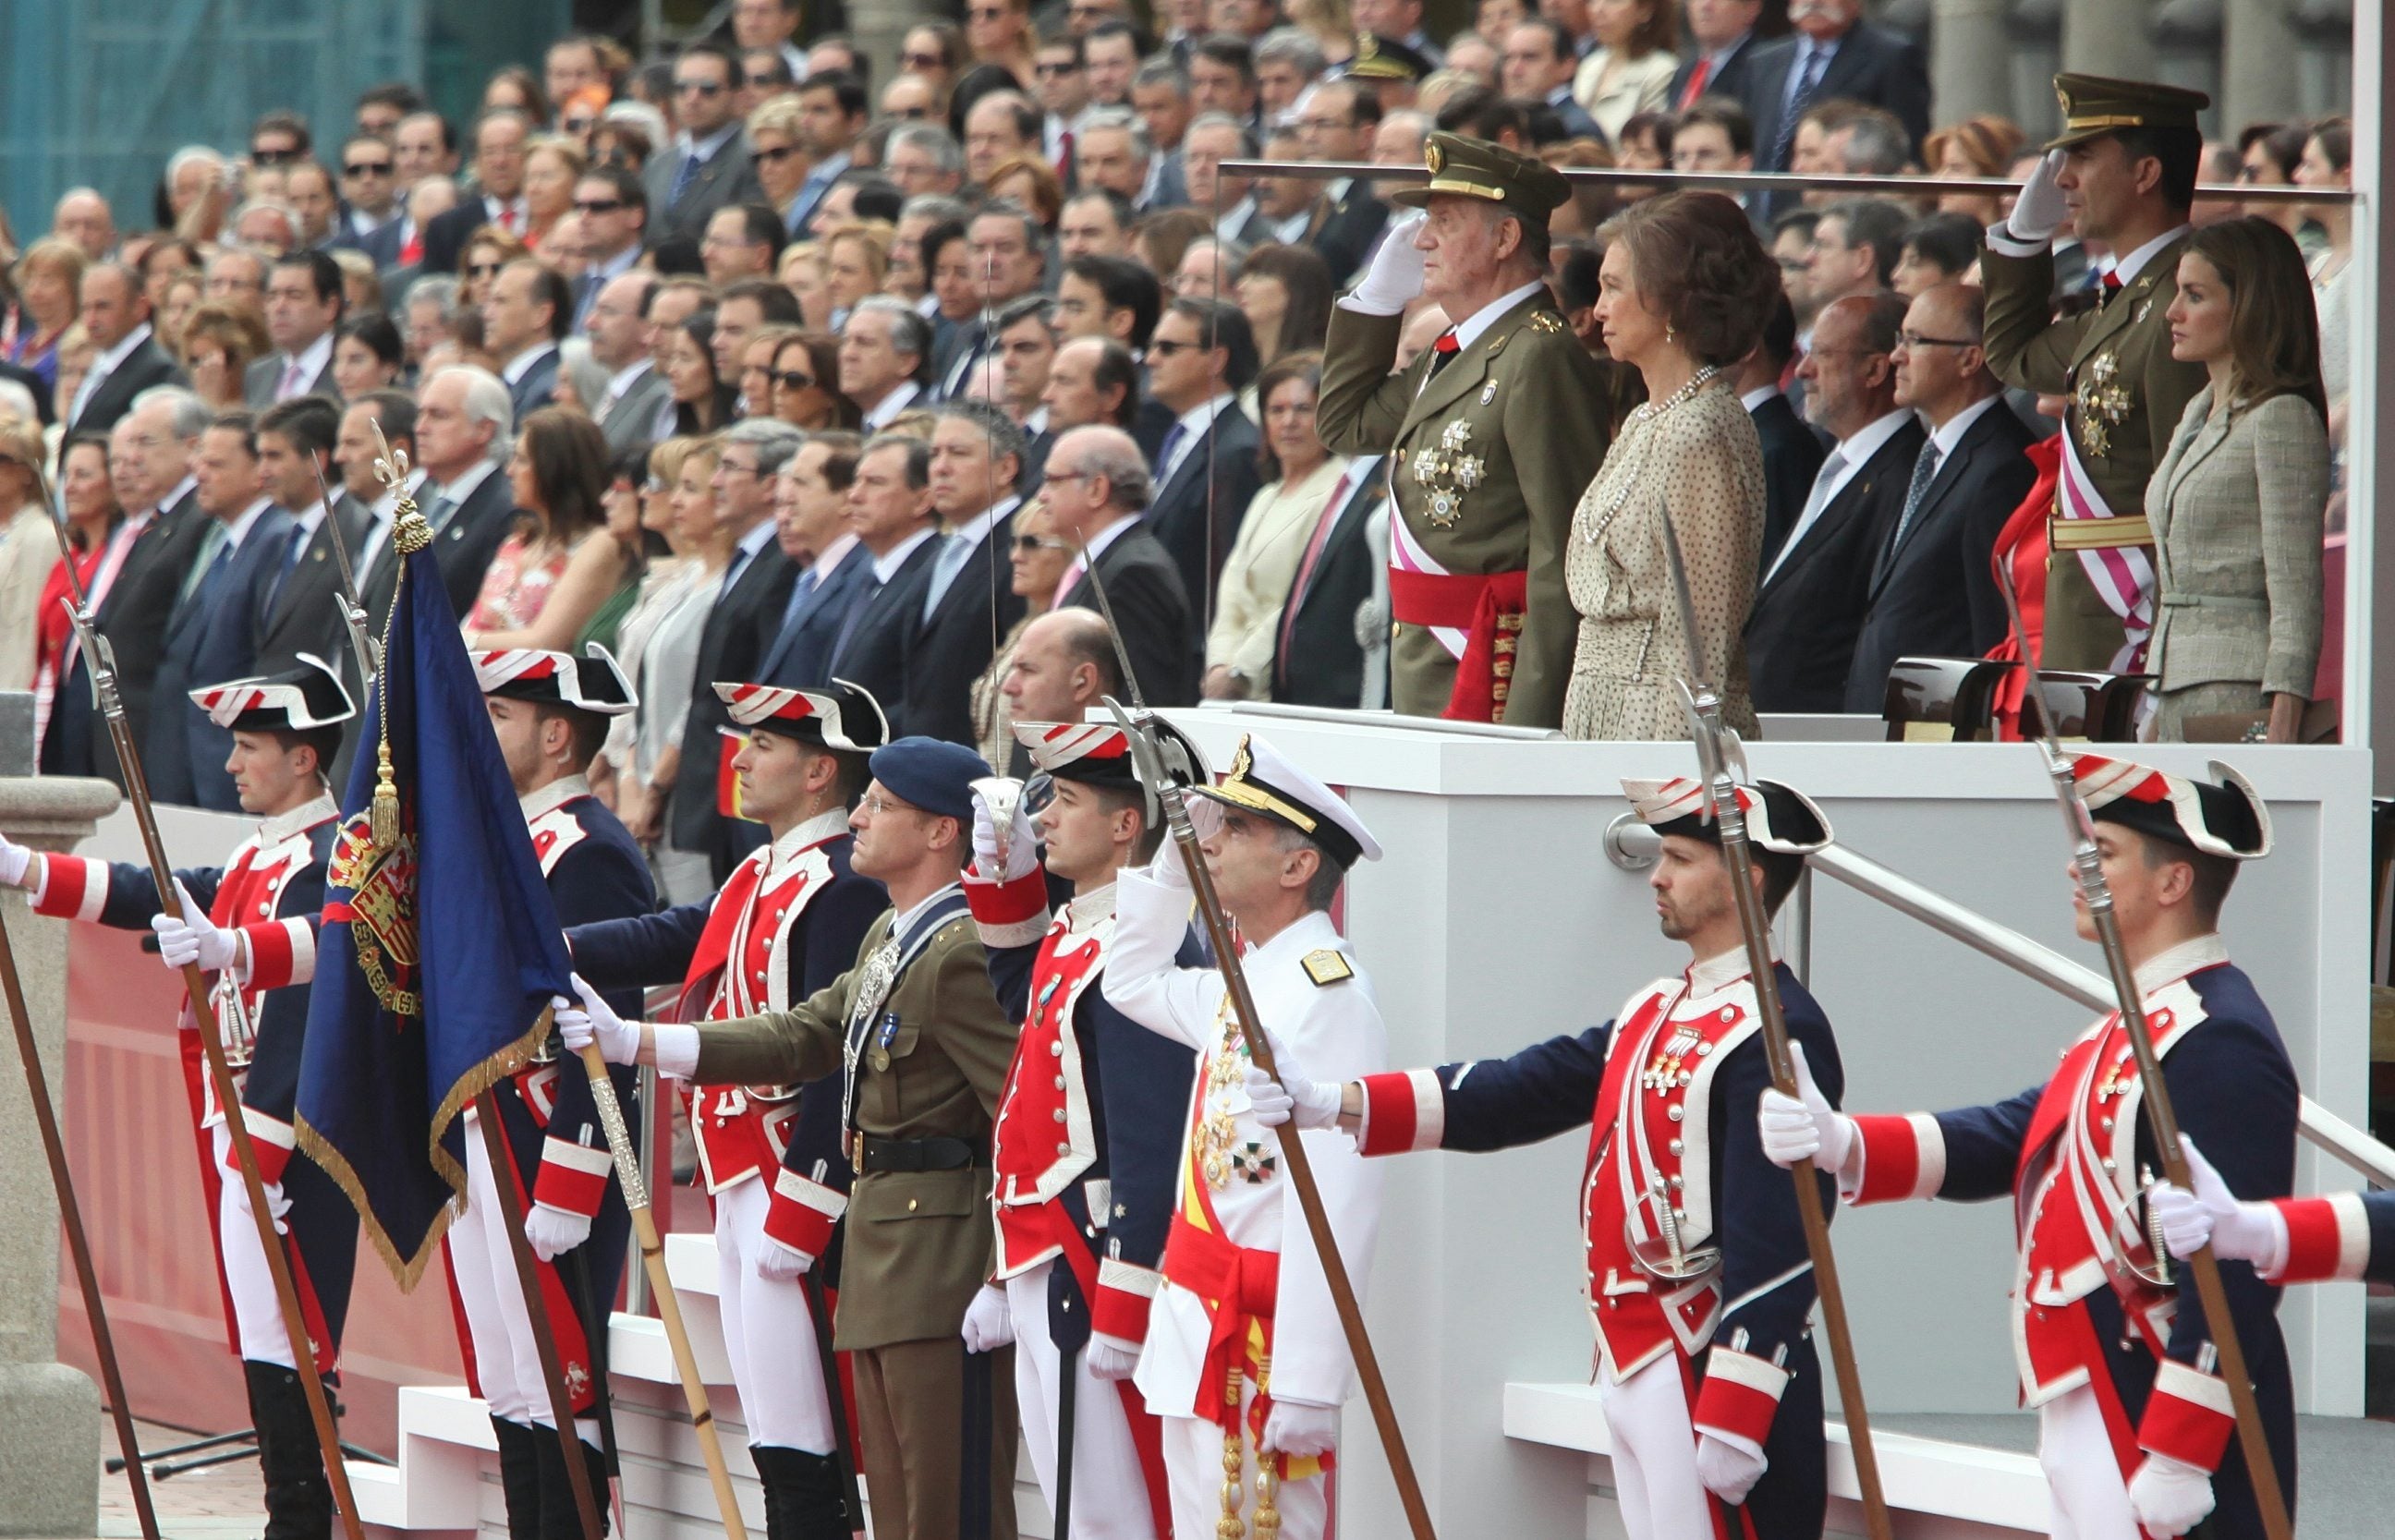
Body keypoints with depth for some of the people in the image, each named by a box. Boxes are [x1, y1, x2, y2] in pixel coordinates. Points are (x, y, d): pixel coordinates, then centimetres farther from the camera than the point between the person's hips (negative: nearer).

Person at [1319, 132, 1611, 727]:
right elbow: (1346, 426, 31)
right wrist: (1379, 294, 19)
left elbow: (1564, 551, -21)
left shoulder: (1541, 357, -15)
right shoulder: (1453, 351, 15)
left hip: (1492, 675, -9)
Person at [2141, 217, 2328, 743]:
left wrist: (2283, 720, -21)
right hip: (2172, 682, 8)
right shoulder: (2197, 414, 19)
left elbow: (2297, 590, -14)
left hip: (2243, 685, -8)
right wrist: (2155, 709, 20)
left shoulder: (2283, 418, -9)